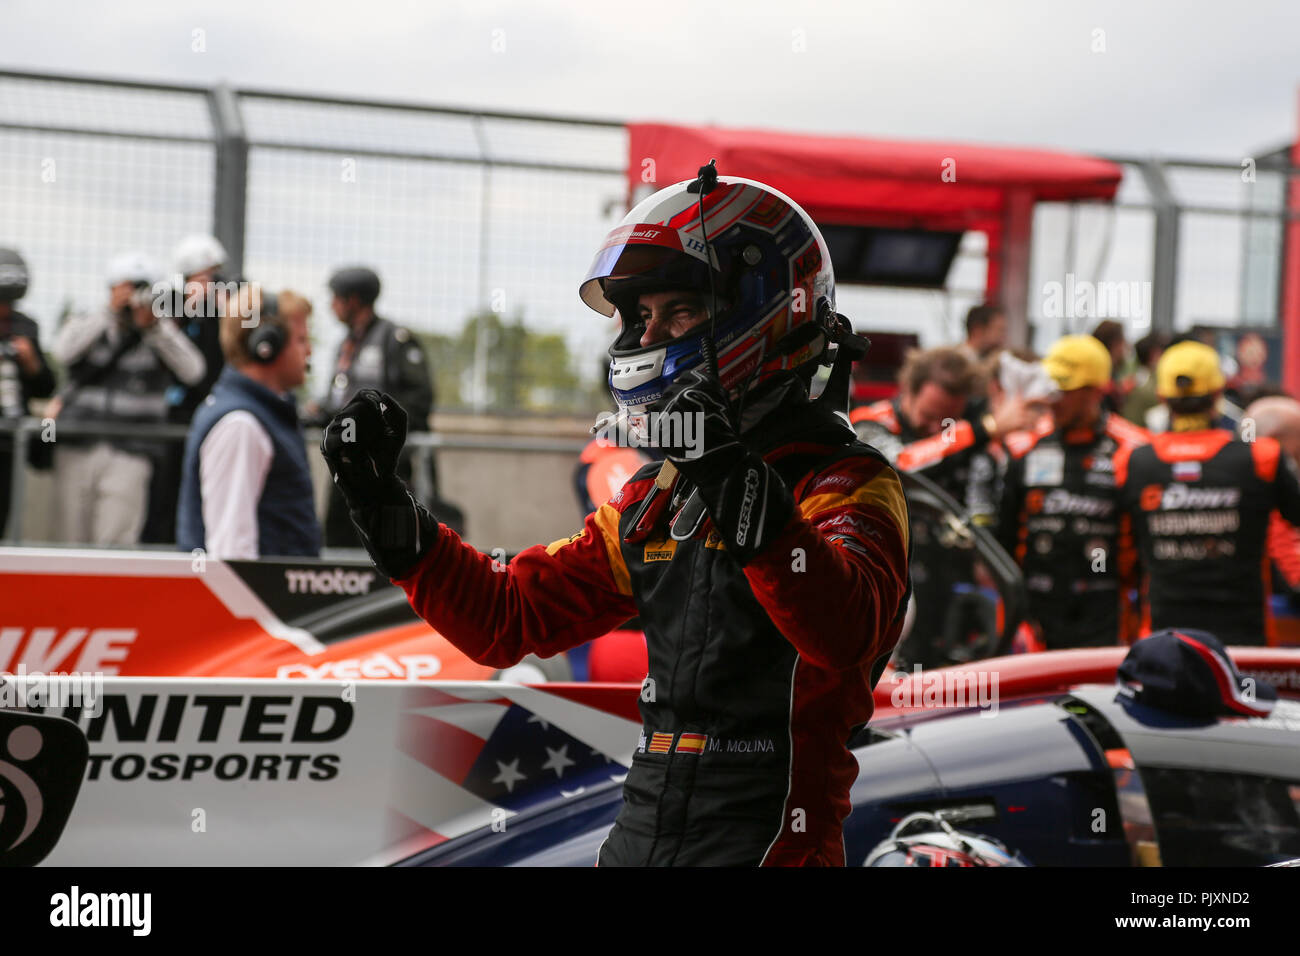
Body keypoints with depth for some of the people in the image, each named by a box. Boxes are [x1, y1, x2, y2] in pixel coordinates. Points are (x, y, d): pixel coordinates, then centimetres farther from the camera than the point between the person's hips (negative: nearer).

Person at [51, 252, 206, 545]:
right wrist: (109, 312, -14)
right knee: (74, 541, 4)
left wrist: (154, 326, -16)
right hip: (77, 449, 2)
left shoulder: (161, 334, 8)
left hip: (129, 455, -2)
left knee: (114, 545, -14)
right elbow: (64, 351, -10)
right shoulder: (87, 326, 12)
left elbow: (192, 370, -9)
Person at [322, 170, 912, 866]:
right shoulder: (653, 499, 17)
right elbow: (506, 620, 20)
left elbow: (847, 633, -27)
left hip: (767, 838, -7)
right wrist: (383, 505, 12)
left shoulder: (846, 483, -6)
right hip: (641, 832, 7)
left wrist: (741, 491, -37)